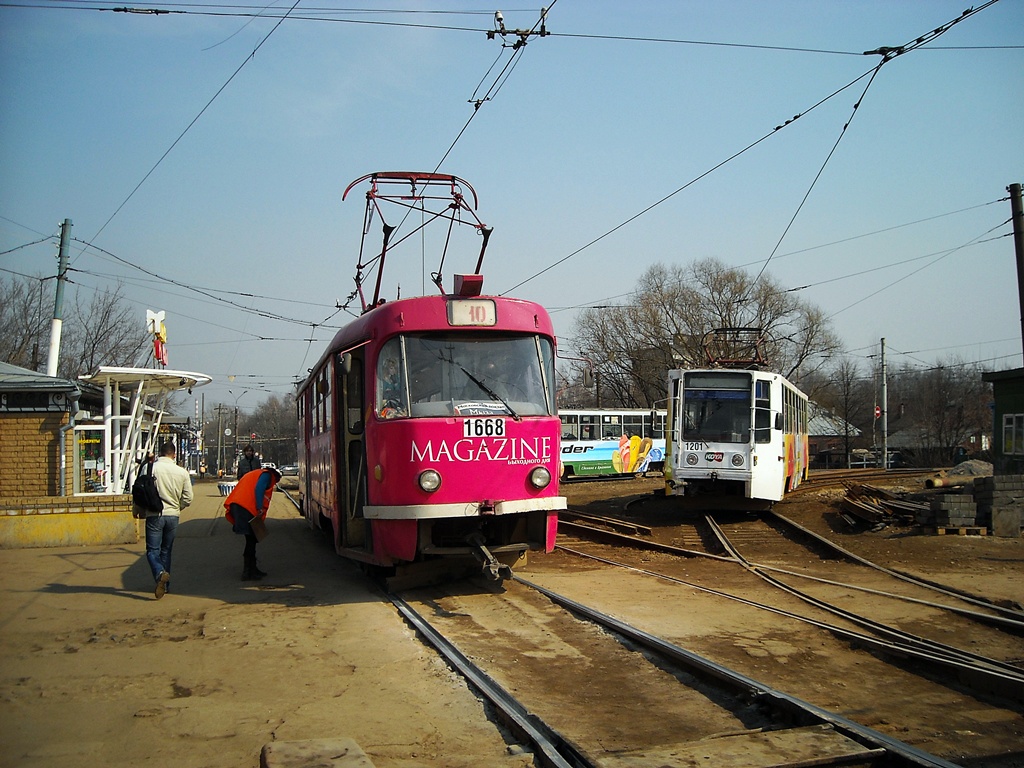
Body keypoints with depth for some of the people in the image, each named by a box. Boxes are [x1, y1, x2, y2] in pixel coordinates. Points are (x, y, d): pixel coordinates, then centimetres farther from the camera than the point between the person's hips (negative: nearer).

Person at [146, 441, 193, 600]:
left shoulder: (151, 469, -9)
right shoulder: (182, 472, -1)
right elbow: (188, 498, 2)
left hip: (154, 515, -3)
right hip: (173, 515, 3)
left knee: (153, 550, 1)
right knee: (166, 551, 16)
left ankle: (160, 574, -26)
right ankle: (164, 585, 20)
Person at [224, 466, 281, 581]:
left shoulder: (255, 474, 33)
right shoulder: (267, 475, 7)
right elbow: (258, 489, -13)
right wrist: (260, 509, -21)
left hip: (236, 506, 9)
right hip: (245, 507, -9)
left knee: (251, 540, 16)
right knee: (251, 540, -7)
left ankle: (252, 569, 21)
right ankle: (247, 573, -9)